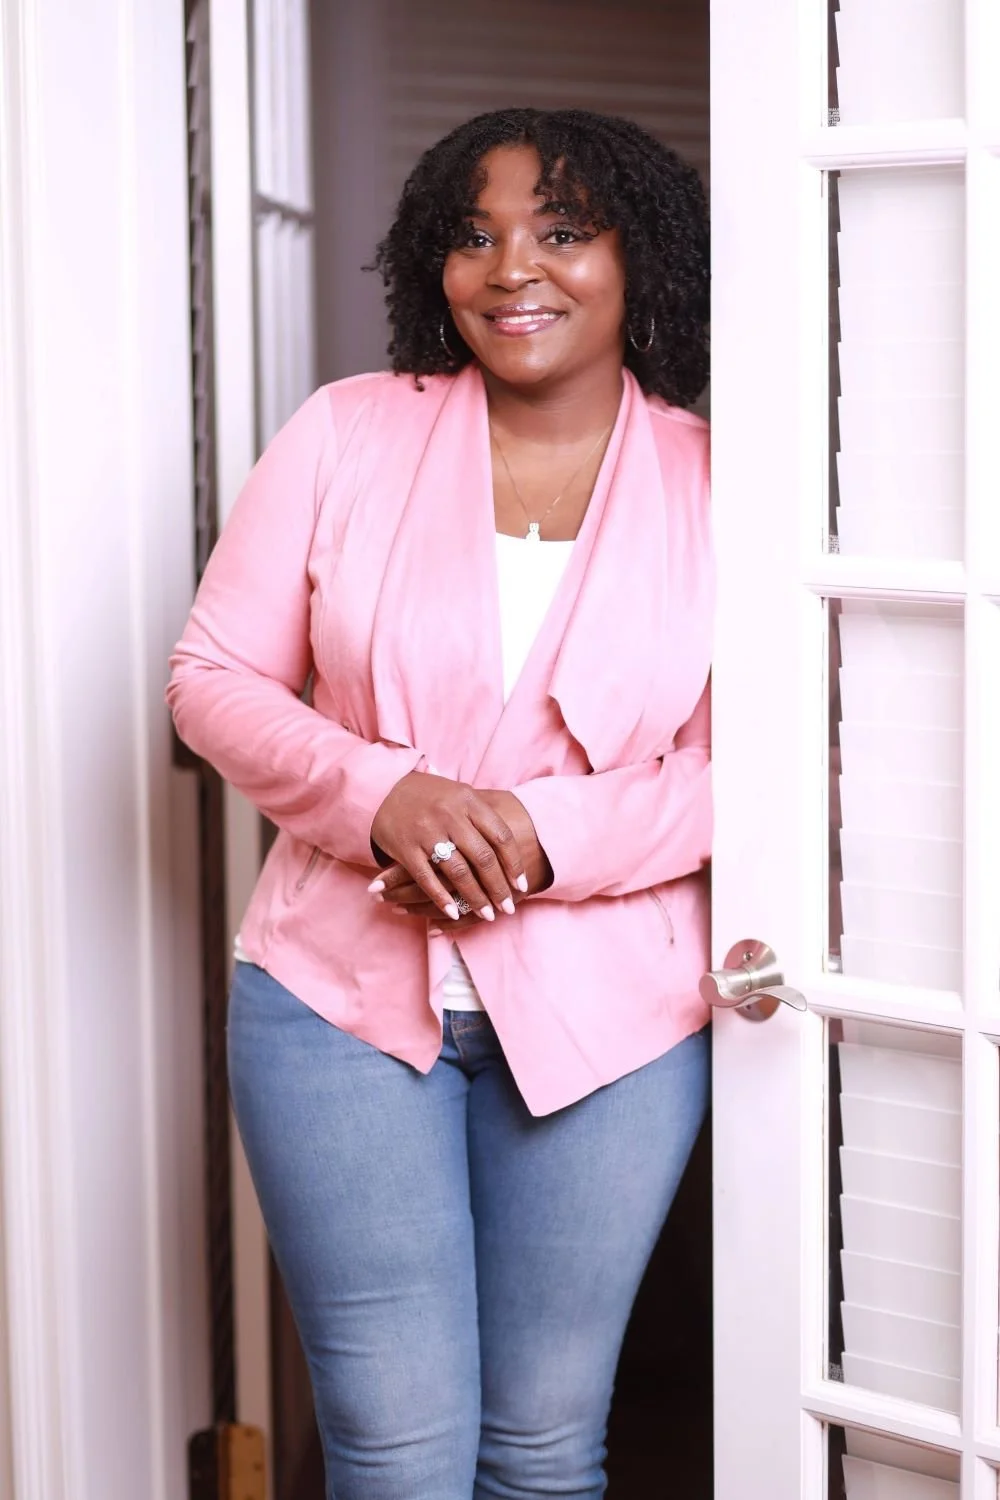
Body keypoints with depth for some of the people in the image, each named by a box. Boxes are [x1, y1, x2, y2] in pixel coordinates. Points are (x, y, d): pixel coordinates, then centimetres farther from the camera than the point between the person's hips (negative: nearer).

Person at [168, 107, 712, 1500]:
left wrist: (546, 836, -18)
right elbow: (214, 674, 1)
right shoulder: (346, 434, 0)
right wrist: (384, 797, -17)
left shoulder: (709, 481, 0)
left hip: (607, 1011, 1)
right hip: (342, 987, 0)